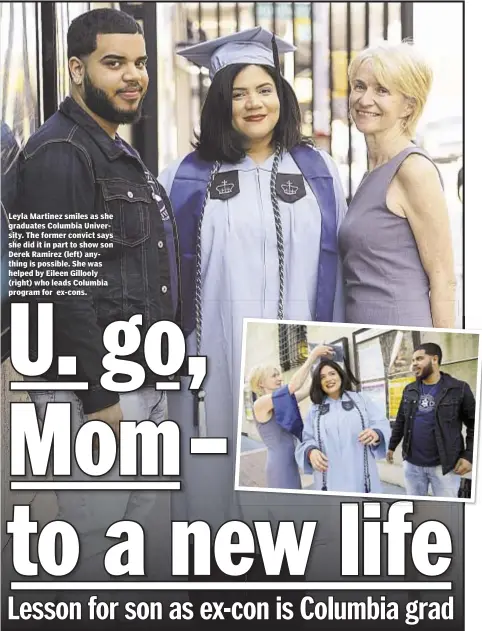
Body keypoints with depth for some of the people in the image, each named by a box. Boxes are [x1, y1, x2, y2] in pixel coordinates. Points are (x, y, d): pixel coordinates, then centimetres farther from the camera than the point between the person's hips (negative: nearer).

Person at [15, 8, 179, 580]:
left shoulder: (121, 154, 16)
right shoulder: (59, 153, -14)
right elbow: (61, 287, -21)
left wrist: (154, 379, 18)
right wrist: (100, 395, -20)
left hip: (145, 388, 9)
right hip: (93, 393, -9)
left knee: (141, 532, 17)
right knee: (95, 544, 1)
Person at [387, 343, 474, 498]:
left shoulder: (459, 389, -7)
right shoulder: (409, 390, 7)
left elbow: (474, 425, -4)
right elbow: (400, 421, 17)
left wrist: (469, 456, -11)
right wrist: (391, 446, 17)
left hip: (444, 464, -4)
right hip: (412, 463, 4)